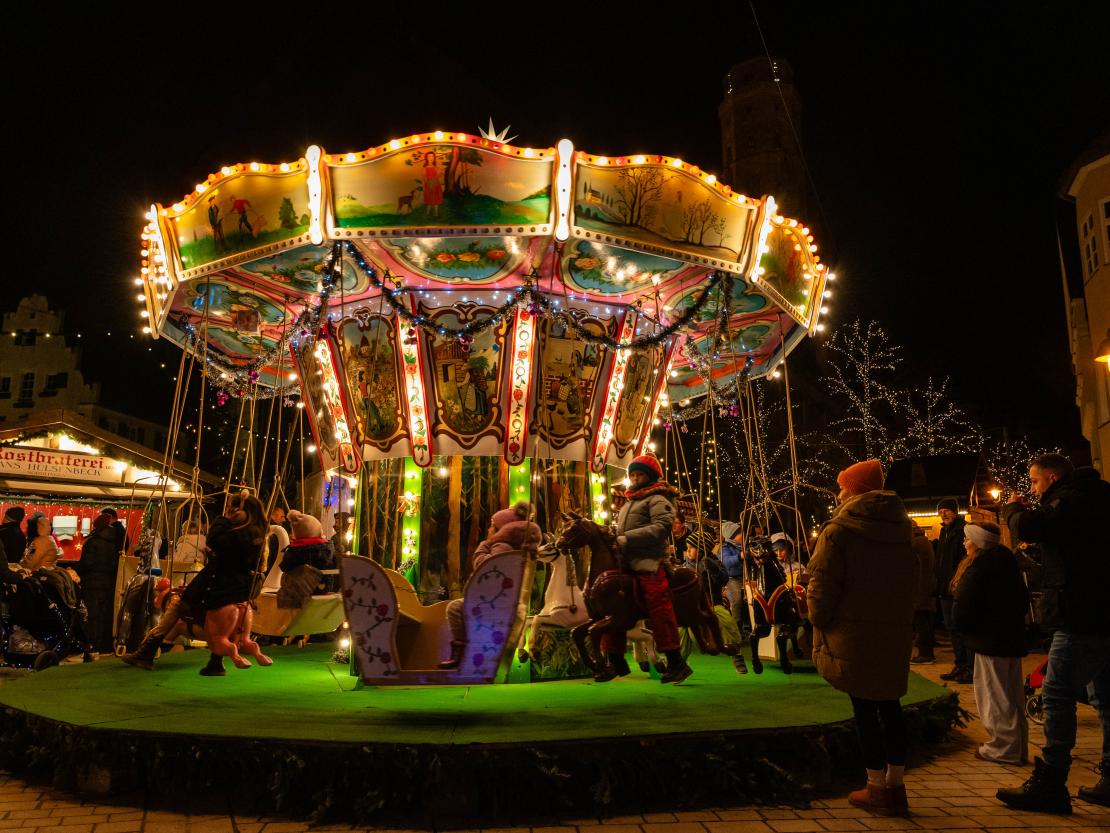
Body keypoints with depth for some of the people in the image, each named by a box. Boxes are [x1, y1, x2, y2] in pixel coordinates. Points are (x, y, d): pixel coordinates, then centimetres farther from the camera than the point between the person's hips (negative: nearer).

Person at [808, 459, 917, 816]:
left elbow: (822, 584, -14)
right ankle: (895, 785, 22)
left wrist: (819, 622, 0)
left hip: (853, 636, -6)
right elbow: (911, 582, 13)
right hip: (895, 634, 6)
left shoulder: (840, 529, -12)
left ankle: (877, 789, 11)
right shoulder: (900, 529, 8)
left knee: (865, 709, 3)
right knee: (889, 705, 15)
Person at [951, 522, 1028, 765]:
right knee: (1013, 695, 16)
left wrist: (963, 627, 1)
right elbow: (1023, 600, 18)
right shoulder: (1007, 560, 10)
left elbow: (963, 608, -16)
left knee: (994, 695, 1)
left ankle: (1004, 748, 8)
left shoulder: (977, 568, -18)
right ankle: (1017, 748, 25)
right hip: (1013, 636, 9)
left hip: (990, 639, -9)